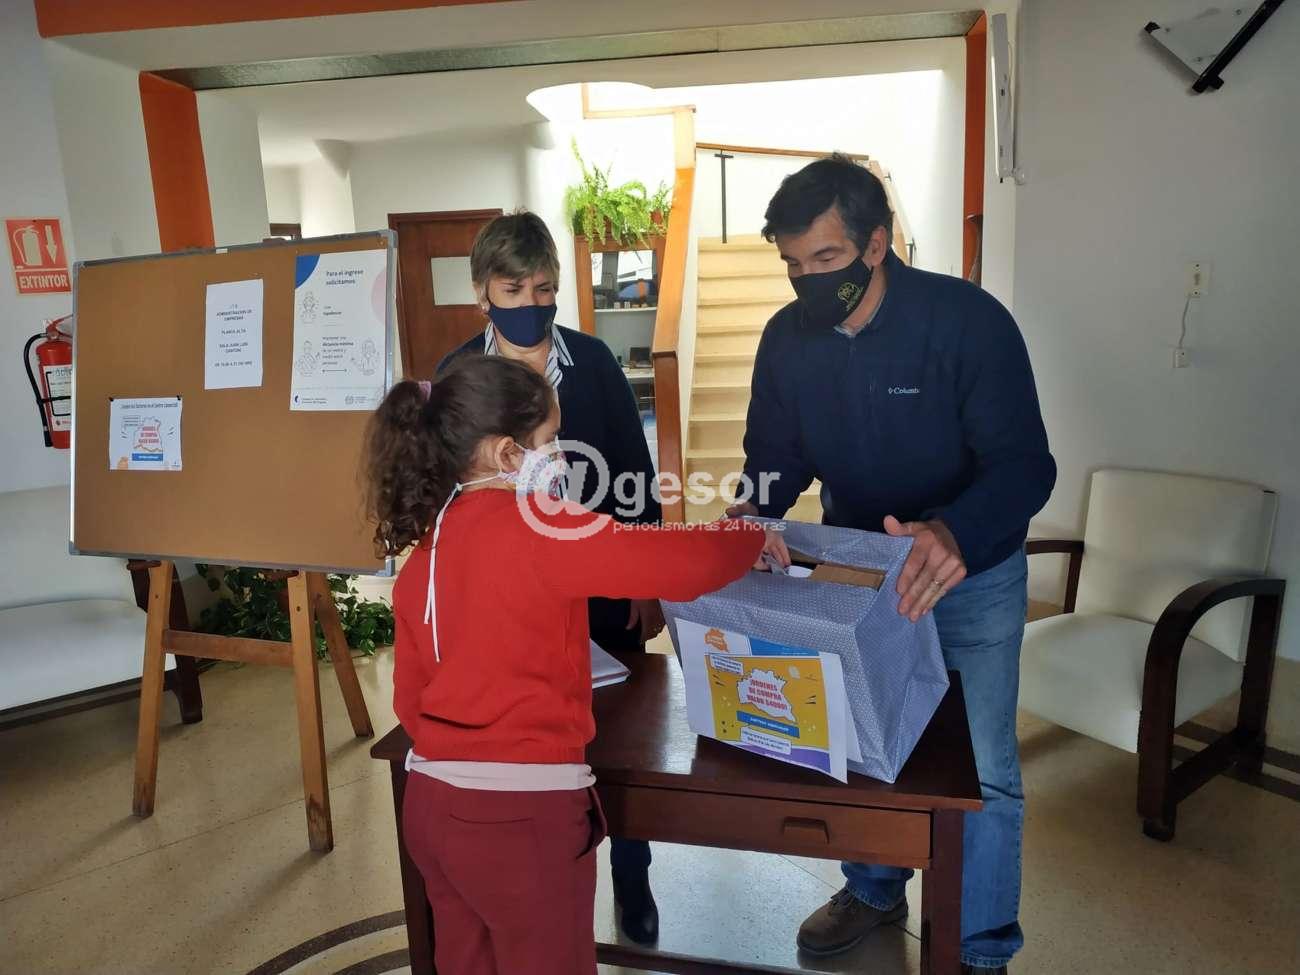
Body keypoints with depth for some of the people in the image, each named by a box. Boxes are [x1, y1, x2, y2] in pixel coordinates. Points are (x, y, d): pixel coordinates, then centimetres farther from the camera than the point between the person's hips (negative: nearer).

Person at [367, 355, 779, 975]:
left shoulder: (422, 551, 4)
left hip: (430, 802, 8)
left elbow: (409, 697, 9)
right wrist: (751, 537, -1)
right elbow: (686, 566, -20)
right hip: (520, 812, -7)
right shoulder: (539, 528, -18)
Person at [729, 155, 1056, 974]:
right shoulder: (787, 338, -10)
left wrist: (953, 534, -48)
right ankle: (874, 890, 45)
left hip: (973, 575, -4)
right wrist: (752, 515, -23)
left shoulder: (968, 320, -23)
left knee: (981, 770, 6)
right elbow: (776, 458, -1)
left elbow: (1024, 465, -28)